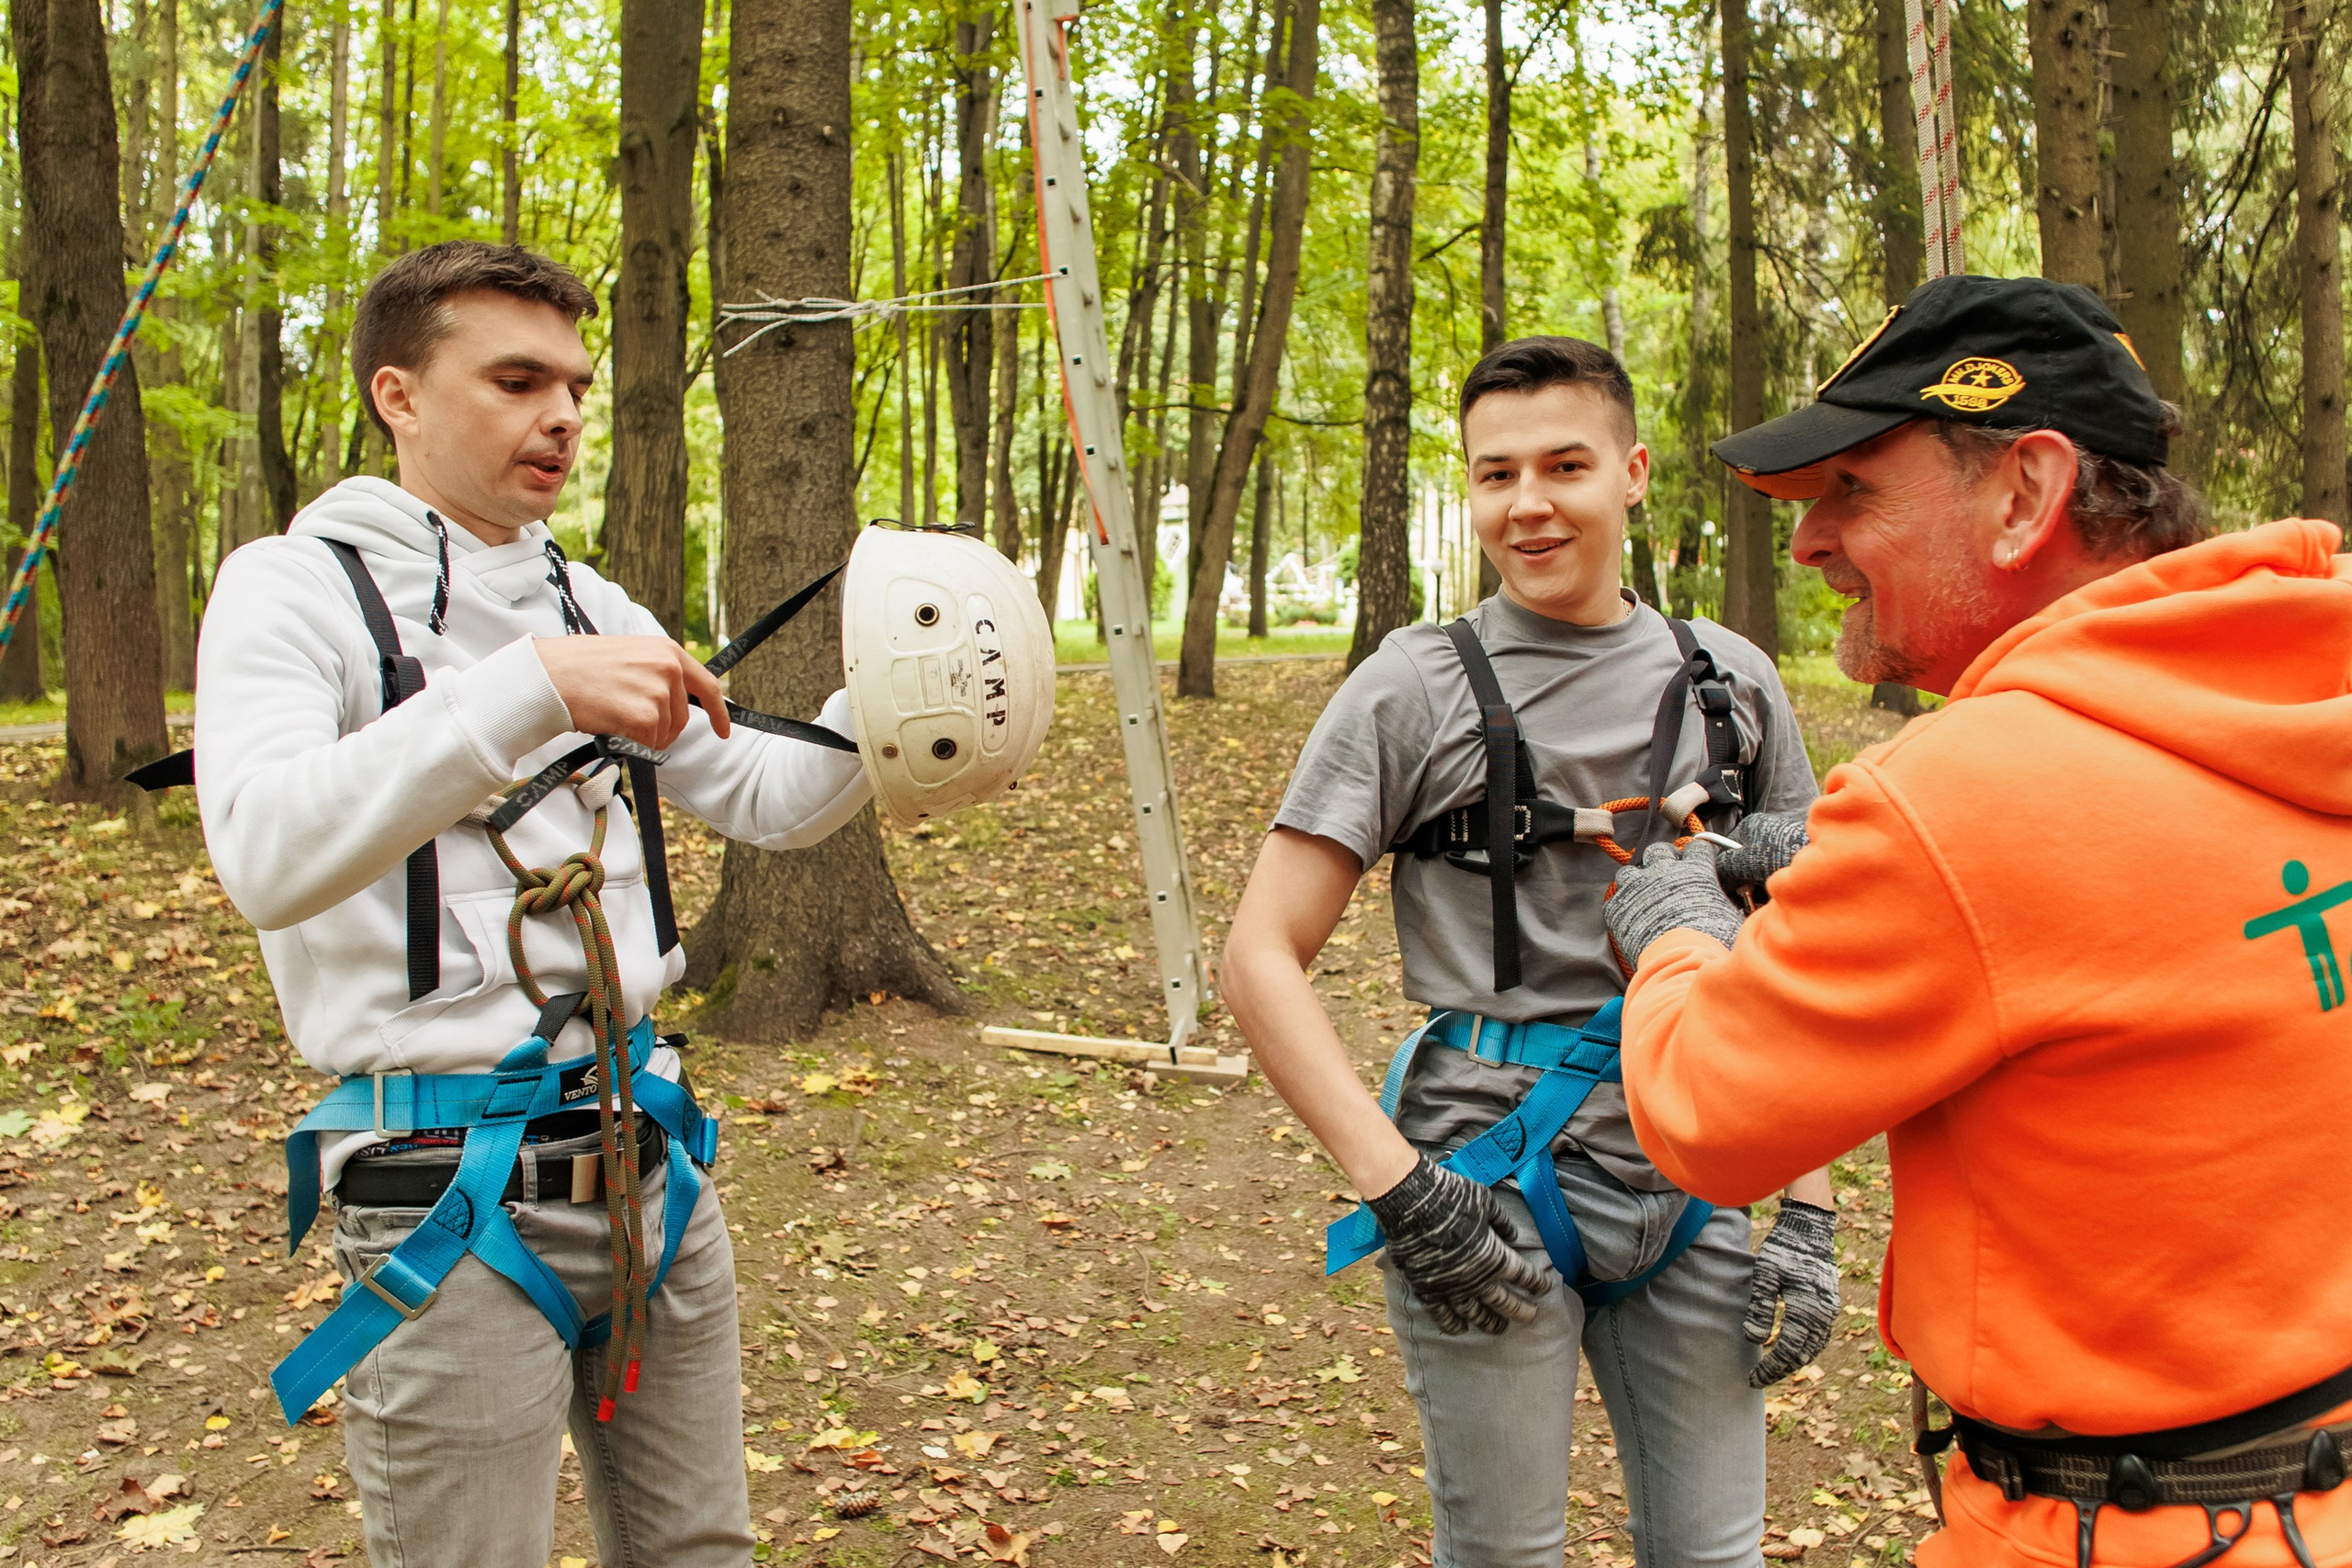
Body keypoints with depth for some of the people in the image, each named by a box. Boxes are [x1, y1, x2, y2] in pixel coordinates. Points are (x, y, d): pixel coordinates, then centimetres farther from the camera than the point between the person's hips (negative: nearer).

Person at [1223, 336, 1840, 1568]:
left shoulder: (1730, 683, 6)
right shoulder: (1414, 690, -4)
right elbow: (1261, 958, -8)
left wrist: (1805, 1209, 3)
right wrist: (1397, 1186, -16)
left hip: (1694, 1181, 3)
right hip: (1487, 1183, -3)